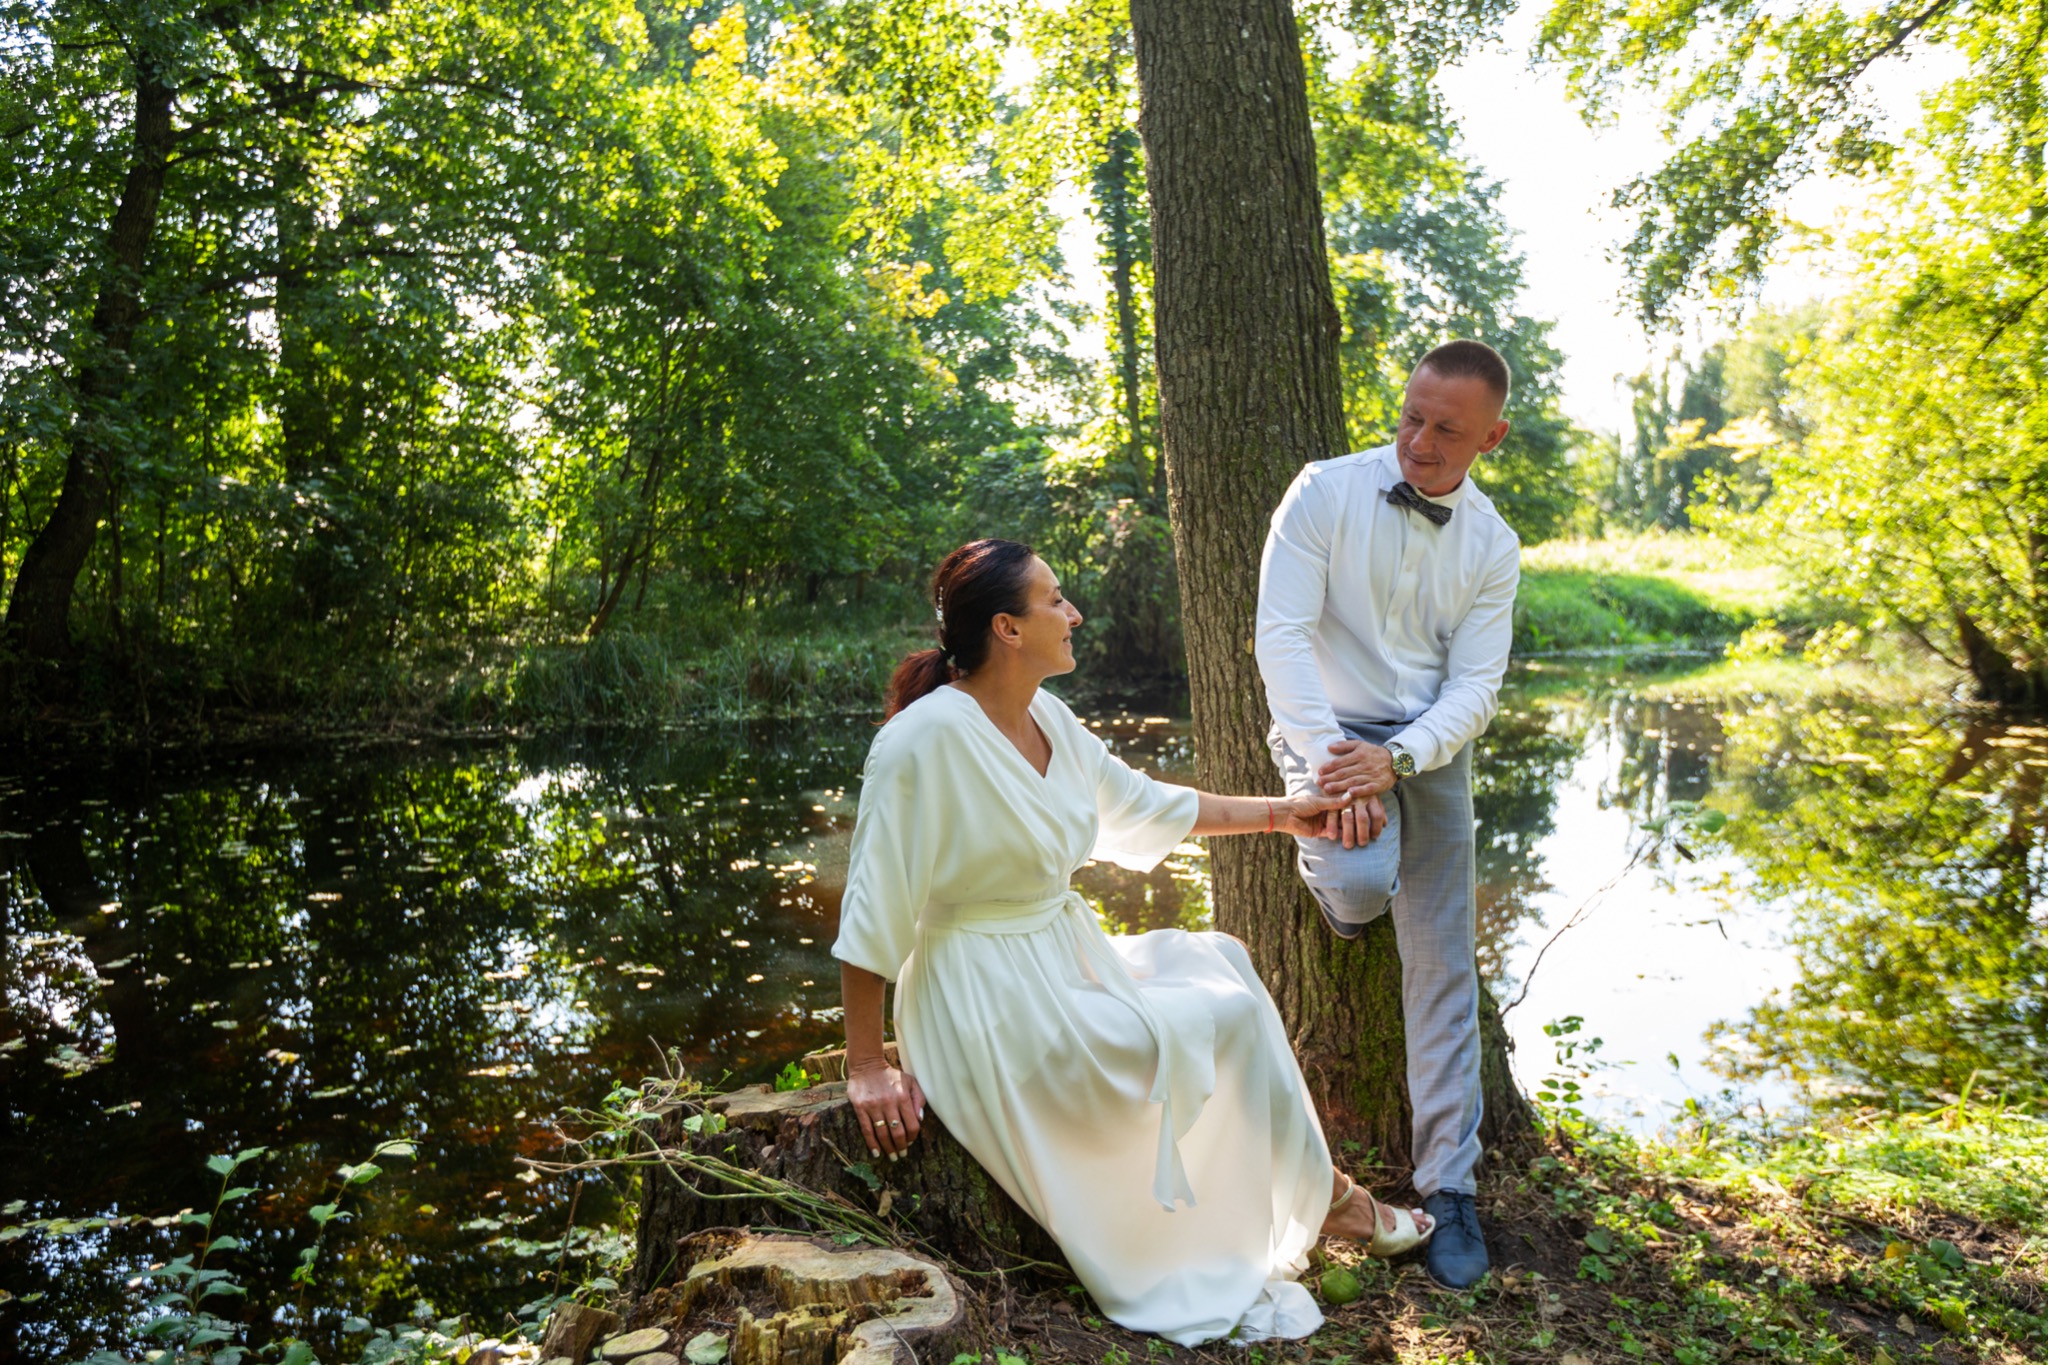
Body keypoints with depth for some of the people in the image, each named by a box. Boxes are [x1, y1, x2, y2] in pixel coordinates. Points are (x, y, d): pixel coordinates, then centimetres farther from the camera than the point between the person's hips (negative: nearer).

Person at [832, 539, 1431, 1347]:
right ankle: (1322, 1195, 16)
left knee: (1220, 960, 3)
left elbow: (1142, 806, 16)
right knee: (1220, 1021, -9)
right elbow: (873, 913, -20)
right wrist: (867, 1068, -17)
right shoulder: (927, 737, -24)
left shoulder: (1045, 716, 2)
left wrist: (1279, 813, 15)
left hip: (1062, 958, 9)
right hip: (991, 1001, -9)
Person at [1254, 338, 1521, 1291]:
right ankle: (1334, 878, 10)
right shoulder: (1326, 492, -8)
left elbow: (1475, 685, -3)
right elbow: (1283, 633, -14)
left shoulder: (1493, 547, 1)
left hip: (1430, 748, 3)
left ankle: (1448, 1187, 14)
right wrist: (1328, 760, -25)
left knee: (1444, 969, 3)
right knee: (1361, 881, -32)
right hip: (1330, 731, -3)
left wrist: (1397, 757, -22)